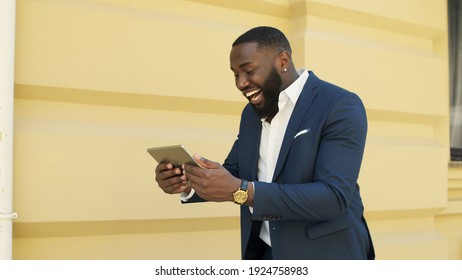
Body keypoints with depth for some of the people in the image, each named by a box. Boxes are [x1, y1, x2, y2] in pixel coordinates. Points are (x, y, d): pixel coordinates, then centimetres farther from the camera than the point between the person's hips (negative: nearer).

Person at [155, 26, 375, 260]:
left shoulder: (341, 106, -16)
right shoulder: (252, 113, 6)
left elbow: (334, 197, -25)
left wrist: (241, 191, -33)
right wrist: (188, 182, -11)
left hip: (325, 256, -6)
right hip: (265, 253, 6)